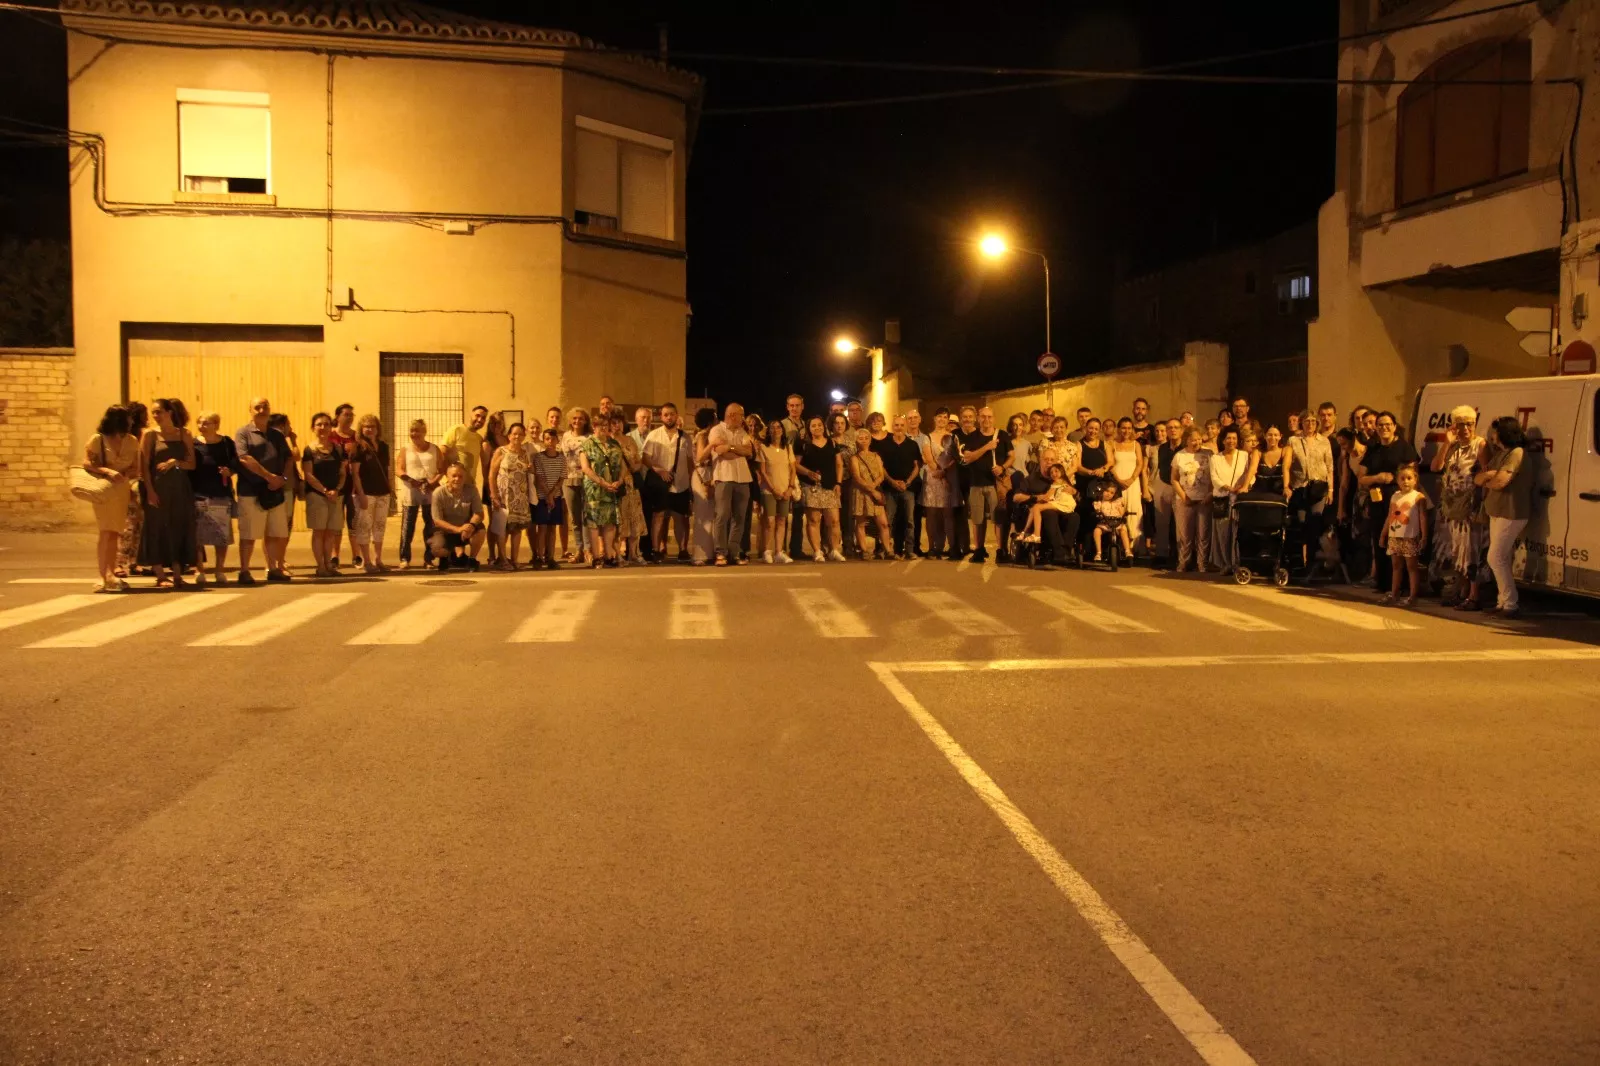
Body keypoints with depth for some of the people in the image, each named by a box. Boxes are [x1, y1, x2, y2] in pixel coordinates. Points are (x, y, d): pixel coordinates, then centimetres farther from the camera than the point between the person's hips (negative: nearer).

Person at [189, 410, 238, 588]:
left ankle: (219, 571, 14)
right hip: (199, 496, -1)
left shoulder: (226, 443, 5)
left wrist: (229, 471, -11)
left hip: (222, 495, 1)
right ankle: (199, 570, 7)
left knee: (222, 535, 3)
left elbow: (236, 464, 10)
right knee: (198, 535, -2)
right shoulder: (193, 444, 2)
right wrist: (189, 492, -11)